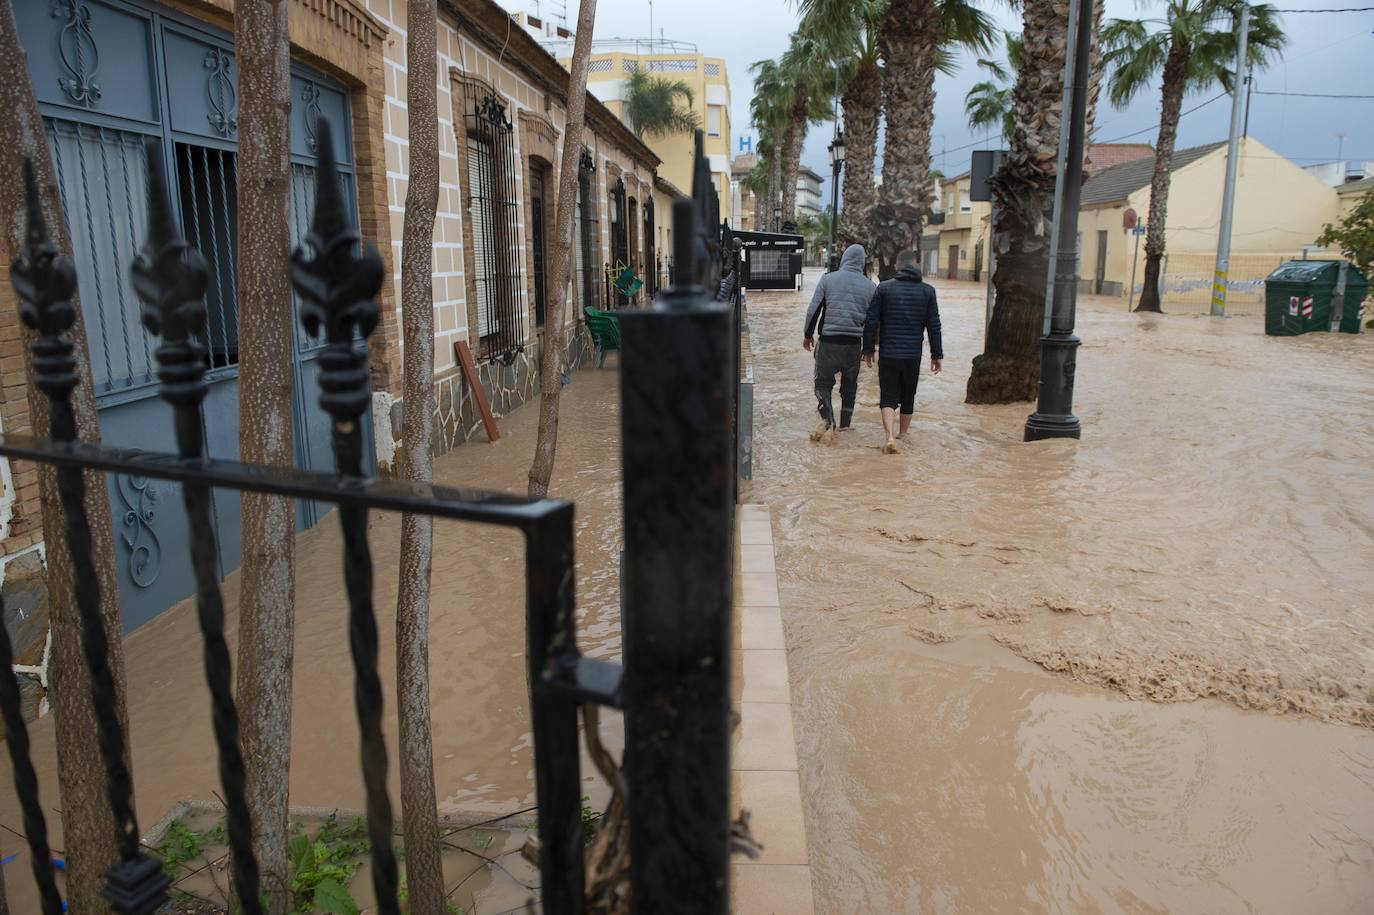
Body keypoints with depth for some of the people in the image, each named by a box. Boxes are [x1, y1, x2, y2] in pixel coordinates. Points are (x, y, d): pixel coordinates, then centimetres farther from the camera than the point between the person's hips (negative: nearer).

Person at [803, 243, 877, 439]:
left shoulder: (828, 279, -2)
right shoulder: (870, 286, 4)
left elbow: (813, 310, -3)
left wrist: (807, 335, 8)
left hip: (828, 341, -2)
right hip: (854, 344, 2)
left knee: (823, 382, 8)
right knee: (850, 384, 17)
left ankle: (827, 420, -11)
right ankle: (845, 423, 25)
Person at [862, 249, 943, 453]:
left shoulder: (884, 289, -2)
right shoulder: (927, 291, 2)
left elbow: (871, 322, -3)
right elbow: (934, 326, 3)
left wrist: (868, 349, 6)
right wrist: (937, 354, 10)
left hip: (888, 354, -1)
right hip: (913, 355, 2)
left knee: (888, 397, 2)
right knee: (908, 396, 18)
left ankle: (890, 436, -17)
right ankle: (903, 434, 30)